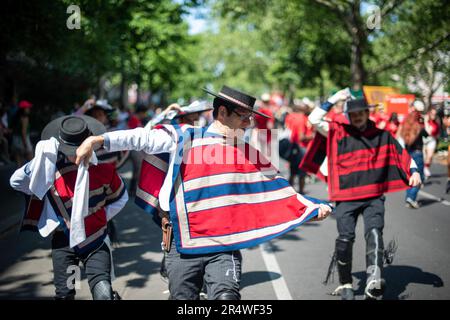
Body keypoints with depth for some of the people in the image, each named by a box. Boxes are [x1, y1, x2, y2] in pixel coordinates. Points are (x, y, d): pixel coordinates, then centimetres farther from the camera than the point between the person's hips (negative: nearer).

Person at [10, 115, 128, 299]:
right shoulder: (51, 170, -8)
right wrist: (40, 160, -25)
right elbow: (16, 182, -14)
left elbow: (120, 198, 8)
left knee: (104, 294, -15)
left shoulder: (103, 169, -9)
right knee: (64, 294, 10)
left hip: (96, 241, -1)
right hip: (64, 241, 1)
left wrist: (100, 218, 1)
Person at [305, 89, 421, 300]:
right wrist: (334, 100, -1)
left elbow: (403, 156, 18)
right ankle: (345, 285, 10)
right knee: (345, 238, -9)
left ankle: (374, 281, -34)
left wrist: (414, 172, 2)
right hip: (346, 198, 0)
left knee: (374, 232, -21)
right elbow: (314, 119, 1)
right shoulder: (339, 133, 7)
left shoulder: (382, 136, 11)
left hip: (374, 197, 0)